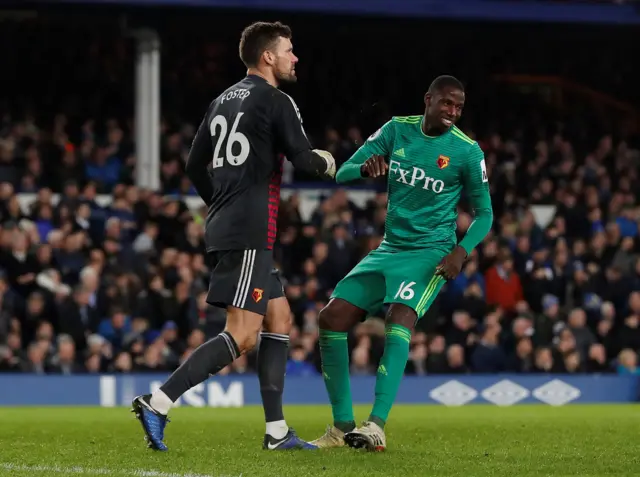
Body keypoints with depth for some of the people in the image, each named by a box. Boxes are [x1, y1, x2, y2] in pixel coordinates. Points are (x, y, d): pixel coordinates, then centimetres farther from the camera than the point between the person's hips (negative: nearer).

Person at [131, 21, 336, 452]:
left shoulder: (224, 101, 17)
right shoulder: (276, 102, -8)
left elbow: (195, 166, 20)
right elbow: (303, 159, -12)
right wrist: (326, 164, 10)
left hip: (225, 227, 10)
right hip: (249, 236, -10)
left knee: (279, 319, 14)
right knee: (241, 336, -13)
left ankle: (277, 431, 13)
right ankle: (158, 403, -20)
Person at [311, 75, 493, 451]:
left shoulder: (467, 151, -8)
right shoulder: (397, 130, 1)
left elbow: (484, 213, 0)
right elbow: (343, 173, 0)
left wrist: (461, 251, -19)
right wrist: (366, 167, -24)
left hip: (431, 252, -5)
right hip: (389, 249, 5)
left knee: (400, 317, -31)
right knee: (332, 318, -6)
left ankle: (377, 427, -37)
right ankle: (343, 427, 2)